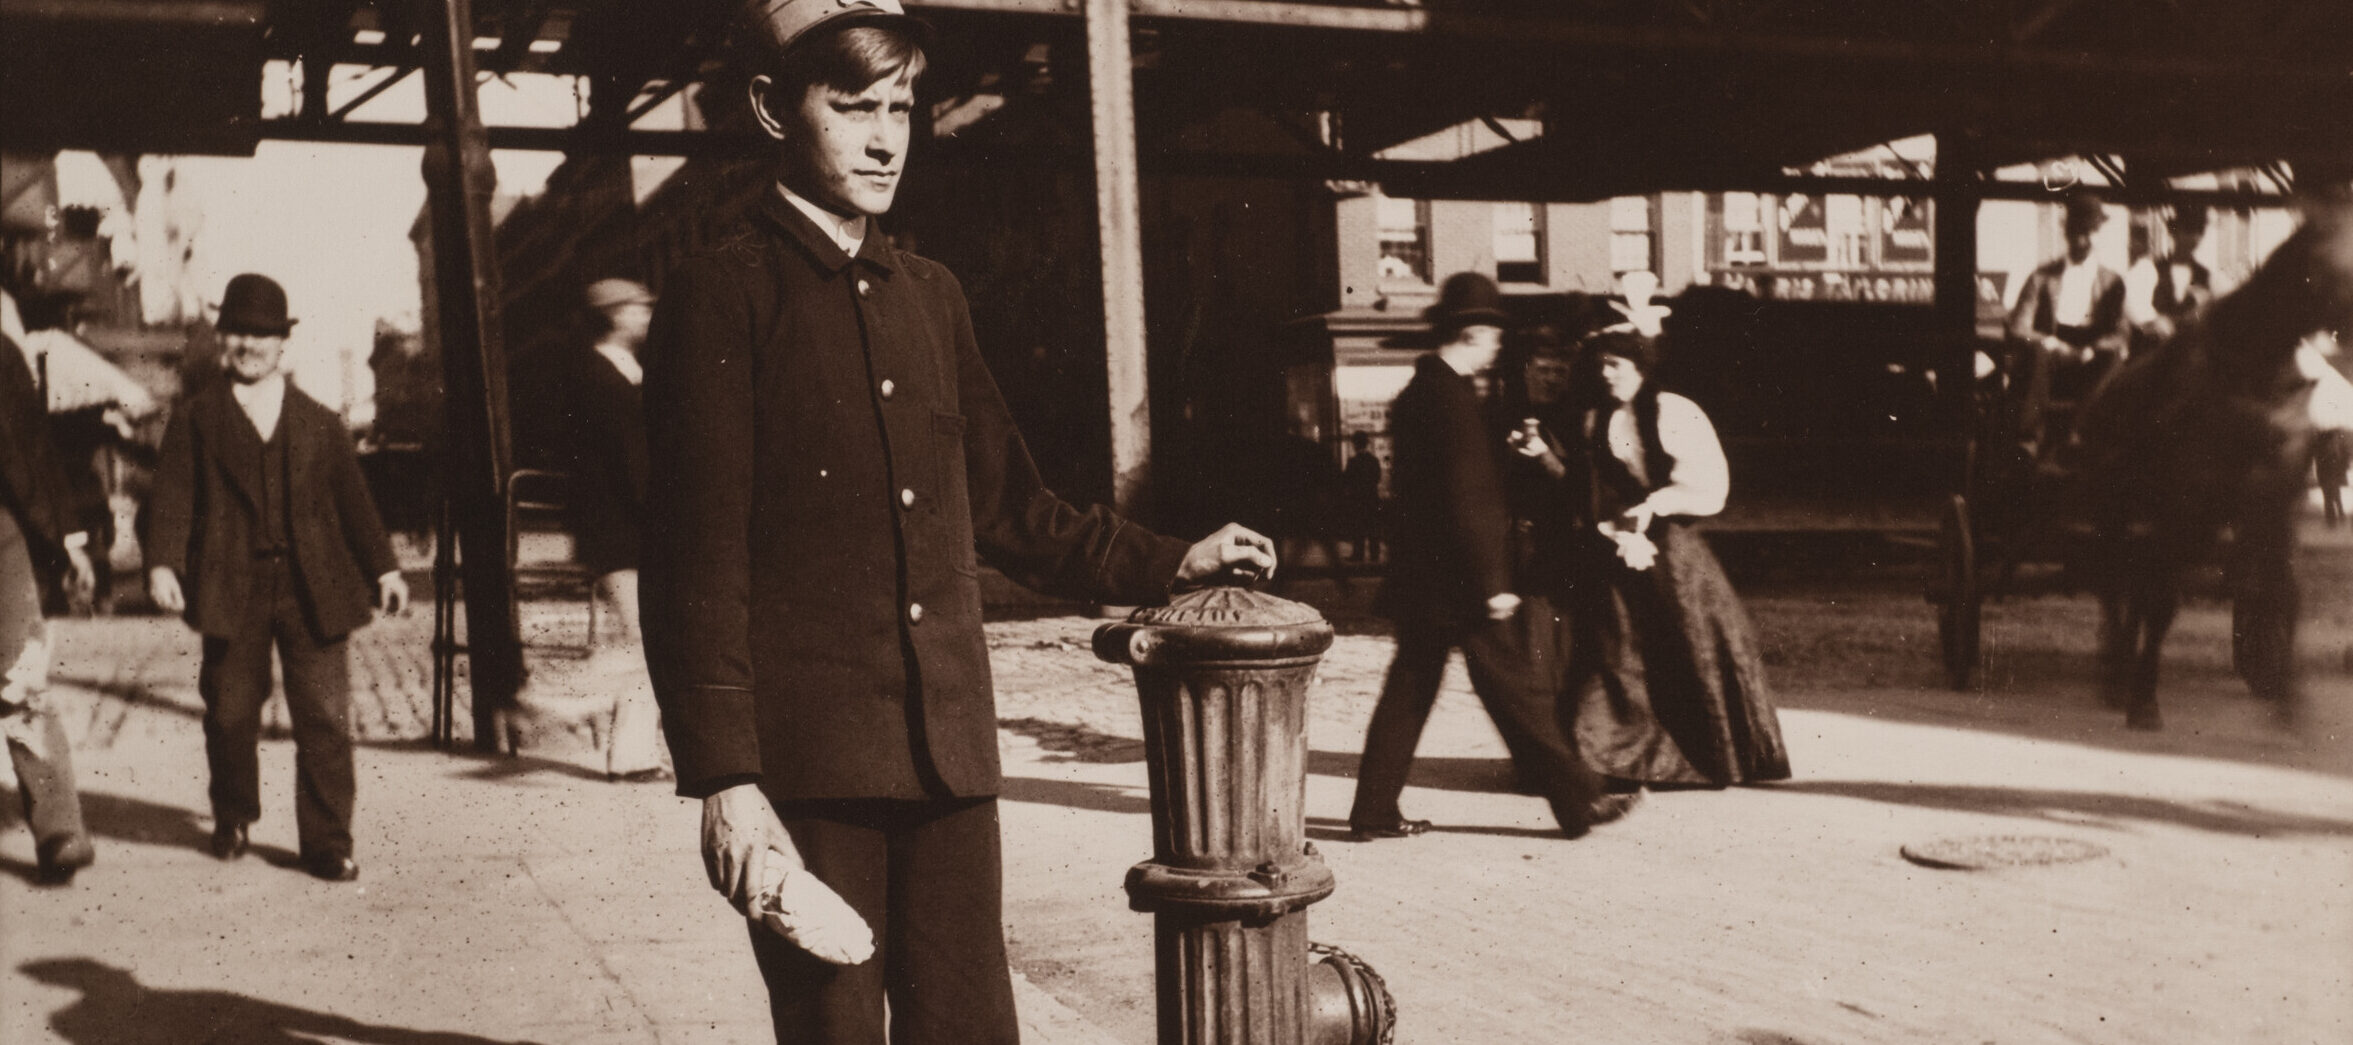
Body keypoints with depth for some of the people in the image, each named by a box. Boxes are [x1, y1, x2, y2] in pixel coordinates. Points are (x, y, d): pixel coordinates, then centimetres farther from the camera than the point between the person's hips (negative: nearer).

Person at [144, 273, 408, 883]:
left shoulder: (319, 423, 14)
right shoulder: (196, 417, 8)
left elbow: (353, 500, 16)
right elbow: (172, 496, 1)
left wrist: (384, 567, 10)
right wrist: (163, 564, -13)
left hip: (313, 590, 1)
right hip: (232, 591, 0)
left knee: (325, 718, -4)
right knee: (231, 713, 8)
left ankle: (328, 844, 3)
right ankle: (233, 820, 33)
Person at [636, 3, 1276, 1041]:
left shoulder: (932, 297, 16)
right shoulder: (722, 295, -4)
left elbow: (1007, 507, 24)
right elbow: (696, 560, -9)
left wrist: (1170, 562, 17)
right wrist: (724, 780, -14)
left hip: (948, 749, 6)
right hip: (807, 758, -5)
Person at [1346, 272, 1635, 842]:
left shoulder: (1414, 393, 12)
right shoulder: (1453, 396, -17)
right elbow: (1464, 500, -21)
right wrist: (1491, 584, -19)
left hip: (1418, 577, 9)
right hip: (1460, 580, -9)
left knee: (1409, 689, 12)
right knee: (1514, 689, -1)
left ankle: (1375, 810, 14)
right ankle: (1577, 800, 8)